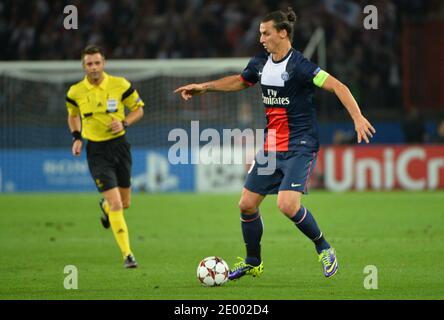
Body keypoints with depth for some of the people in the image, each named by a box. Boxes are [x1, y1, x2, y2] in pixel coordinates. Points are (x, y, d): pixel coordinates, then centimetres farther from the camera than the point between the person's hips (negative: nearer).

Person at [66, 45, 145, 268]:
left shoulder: (120, 85, -8)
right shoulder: (75, 92, -6)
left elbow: (138, 109, 4)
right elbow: (73, 115, 15)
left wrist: (124, 123, -14)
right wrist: (76, 137, 0)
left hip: (119, 145, 2)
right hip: (96, 151, -2)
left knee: (124, 203, 14)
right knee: (116, 203, -14)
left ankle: (105, 206, 52)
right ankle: (127, 254, -7)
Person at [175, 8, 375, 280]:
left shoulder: (299, 65, -17)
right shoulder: (260, 64, 7)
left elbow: (337, 86, -22)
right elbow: (239, 81, 29)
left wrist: (358, 118, -34)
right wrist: (204, 87, 27)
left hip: (300, 147, -8)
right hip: (272, 146, 8)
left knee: (287, 204, -23)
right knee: (247, 204, 6)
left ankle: (324, 249, 1)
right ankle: (253, 263, 26)